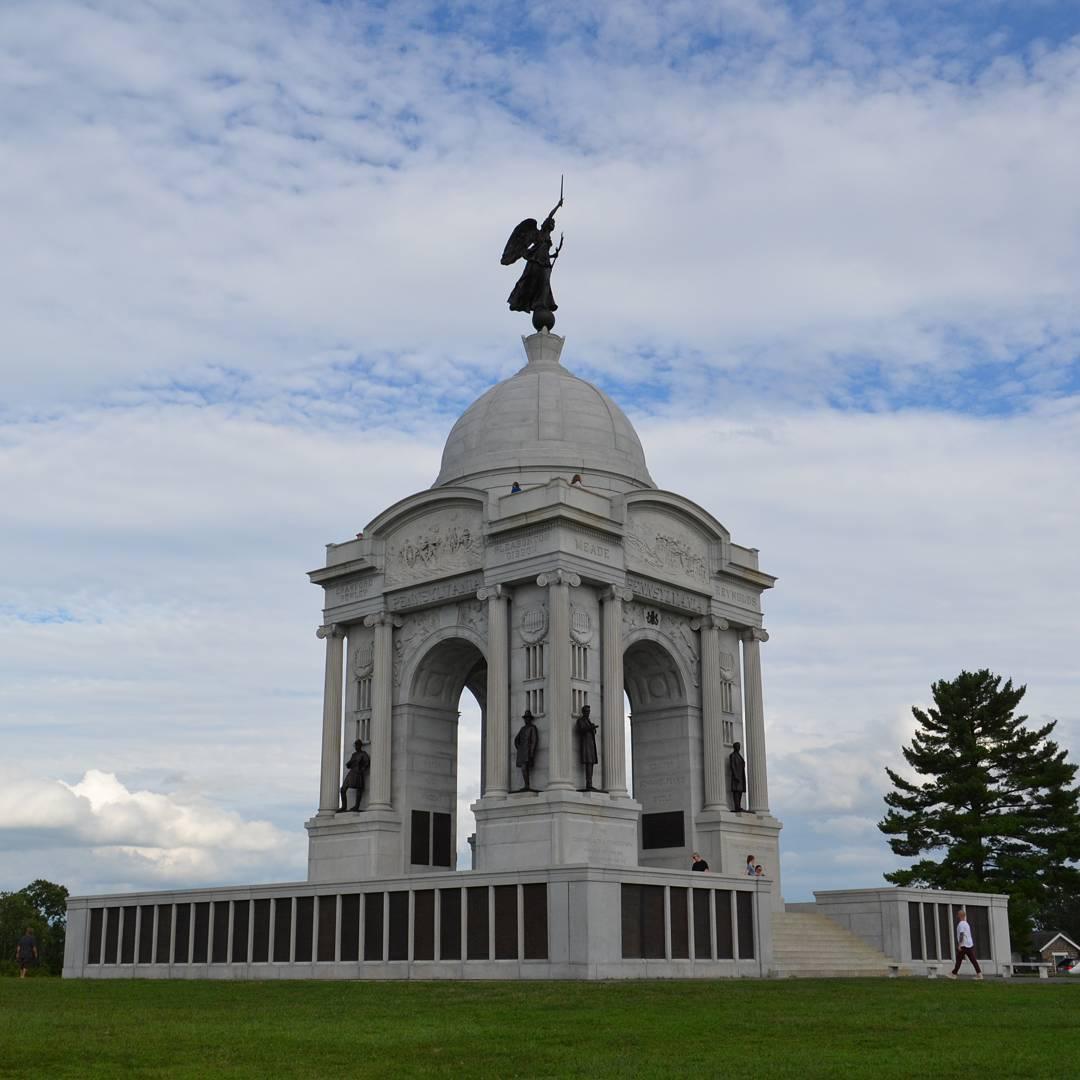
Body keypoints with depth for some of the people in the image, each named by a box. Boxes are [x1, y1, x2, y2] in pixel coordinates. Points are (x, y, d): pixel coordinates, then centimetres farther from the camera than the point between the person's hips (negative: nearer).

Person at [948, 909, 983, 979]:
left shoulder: (961, 924, -11)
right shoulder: (966, 923, 18)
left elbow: (961, 935, -20)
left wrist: (959, 945, -21)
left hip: (964, 945, -8)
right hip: (970, 945, 8)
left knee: (959, 960, 0)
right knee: (973, 960, 2)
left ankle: (953, 974, 6)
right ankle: (979, 974, -5)